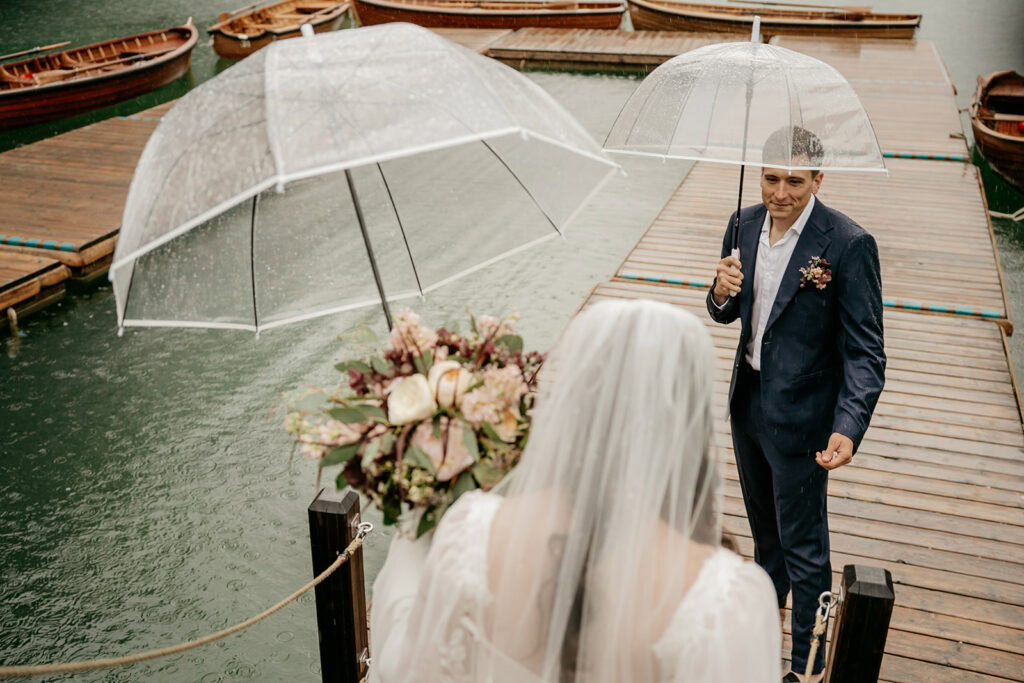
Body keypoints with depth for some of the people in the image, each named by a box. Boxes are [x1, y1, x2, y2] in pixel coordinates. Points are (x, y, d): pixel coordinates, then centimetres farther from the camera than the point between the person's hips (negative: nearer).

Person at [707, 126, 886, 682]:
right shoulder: (744, 225, -3)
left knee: (803, 545, 7)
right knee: (762, 516, 28)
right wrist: (722, 294, -16)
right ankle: (768, 595, 55)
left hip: (800, 416, -6)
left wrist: (848, 427, -33)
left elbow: (864, 351, -19)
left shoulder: (848, 245, -21)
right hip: (748, 401, 6)